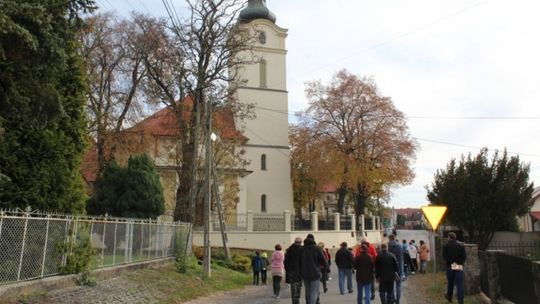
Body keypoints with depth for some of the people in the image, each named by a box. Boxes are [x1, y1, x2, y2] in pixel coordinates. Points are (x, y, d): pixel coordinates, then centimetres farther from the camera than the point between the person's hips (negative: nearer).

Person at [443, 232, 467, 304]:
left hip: (450, 266, 0)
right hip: (459, 267, 0)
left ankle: (449, 297, 30)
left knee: (450, 282, 16)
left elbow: (444, 256, -11)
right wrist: (460, 263, -1)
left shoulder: (446, 246, -2)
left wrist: (451, 262, -6)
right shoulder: (461, 245, 2)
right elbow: (464, 256, -4)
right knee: (459, 284, -1)